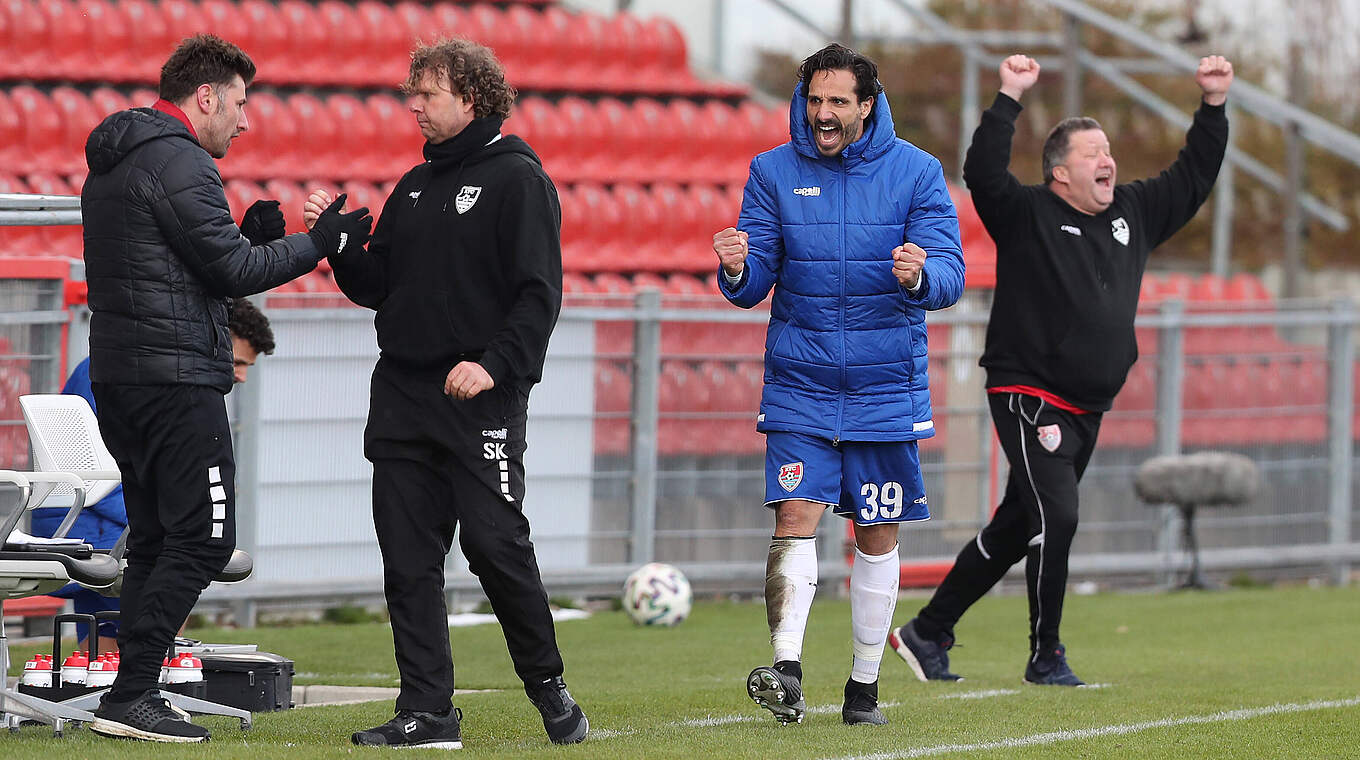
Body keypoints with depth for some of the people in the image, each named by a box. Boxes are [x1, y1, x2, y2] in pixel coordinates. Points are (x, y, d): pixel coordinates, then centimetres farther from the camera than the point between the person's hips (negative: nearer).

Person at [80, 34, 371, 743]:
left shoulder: (110, 164, 19)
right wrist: (318, 243, -3)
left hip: (117, 377, 10)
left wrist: (247, 236, 14)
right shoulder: (178, 161, -12)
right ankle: (129, 697, -13)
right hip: (177, 379, -10)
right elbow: (233, 270, -15)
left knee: (154, 540, 13)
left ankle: (133, 697, 10)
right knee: (201, 538, -8)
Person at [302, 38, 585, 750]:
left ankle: (547, 684, 11)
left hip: (481, 397, -7)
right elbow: (378, 287, 18)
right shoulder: (414, 188, 18)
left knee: (494, 543, -9)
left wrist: (494, 364, -22)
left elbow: (539, 291, -11)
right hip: (402, 394, 7)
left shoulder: (518, 179, -4)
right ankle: (426, 711, 4)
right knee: (408, 557, 2)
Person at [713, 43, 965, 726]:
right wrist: (737, 270, -23)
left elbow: (950, 278, -7)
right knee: (796, 516, -15)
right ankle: (786, 670, -23)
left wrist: (920, 274, -30)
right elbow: (753, 286, 1)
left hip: (885, 387, 0)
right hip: (798, 382, 0)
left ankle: (864, 685, 15)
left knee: (878, 535, 5)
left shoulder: (916, 172, -1)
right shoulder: (774, 172, 2)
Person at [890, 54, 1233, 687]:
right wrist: (1010, 99, -30)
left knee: (1014, 529, 11)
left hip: (1085, 412, 7)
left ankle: (927, 634, 20)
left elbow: (1192, 177, 21)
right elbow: (983, 173, -24)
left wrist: (1213, 105, 12)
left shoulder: (1133, 213, 12)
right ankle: (1045, 658, -6)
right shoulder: (1026, 215, -7)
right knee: (1056, 518, -17)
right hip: (1028, 398, -7)